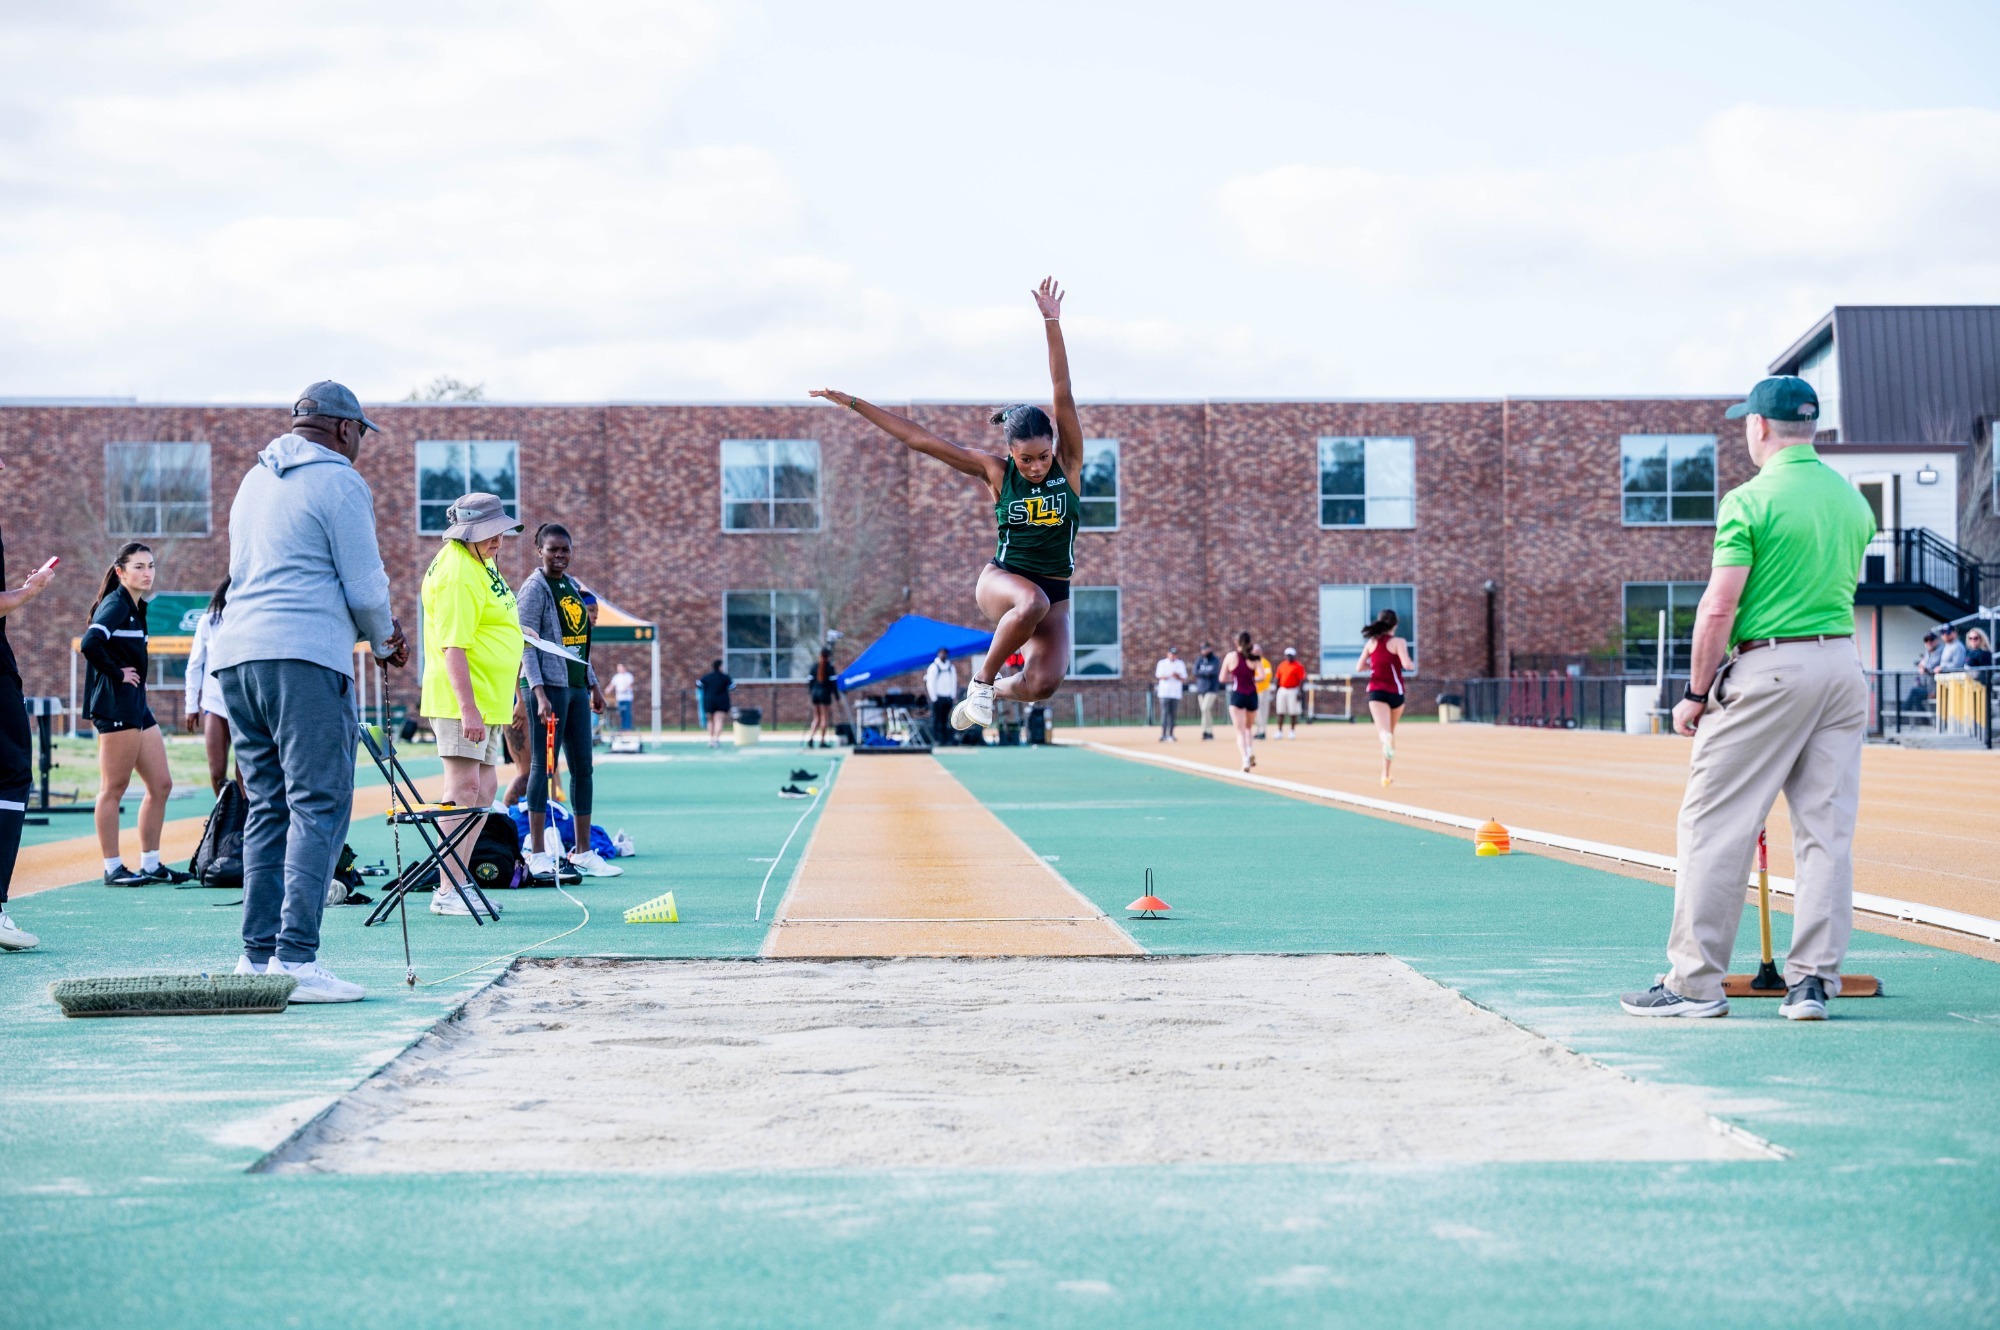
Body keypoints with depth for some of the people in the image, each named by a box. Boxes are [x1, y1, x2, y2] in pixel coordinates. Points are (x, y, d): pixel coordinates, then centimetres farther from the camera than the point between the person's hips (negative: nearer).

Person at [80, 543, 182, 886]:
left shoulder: (136, 608, 17)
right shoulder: (116, 604, -10)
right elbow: (90, 643, -27)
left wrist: (135, 676, 10)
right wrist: (117, 674, -16)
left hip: (136, 706, 10)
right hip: (115, 706, -10)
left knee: (161, 785, 9)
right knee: (114, 788, -4)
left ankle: (151, 864, 15)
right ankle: (113, 868, 0)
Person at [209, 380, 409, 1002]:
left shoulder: (255, 479, 22)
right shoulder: (340, 483, -2)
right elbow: (365, 586, -6)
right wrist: (384, 642, 15)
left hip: (235, 652, 8)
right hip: (306, 657, -8)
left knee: (267, 806, 12)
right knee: (319, 806, -8)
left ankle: (259, 953, 9)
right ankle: (295, 958, -16)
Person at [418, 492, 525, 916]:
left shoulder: (478, 562, 14)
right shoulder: (458, 575, -19)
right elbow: (453, 647, -25)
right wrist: (469, 709, -29)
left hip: (485, 701, 11)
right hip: (460, 701, -11)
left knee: (484, 789, 13)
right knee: (465, 789, -12)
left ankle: (457, 882, 19)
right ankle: (448, 892, -12)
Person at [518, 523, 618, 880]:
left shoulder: (573, 587, 15)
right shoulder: (534, 588, -8)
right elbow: (527, 646, -14)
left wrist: (593, 685, 18)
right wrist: (539, 693, -22)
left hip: (576, 686, 8)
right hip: (549, 686, -8)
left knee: (583, 767, 7)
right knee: (542, 766, -5)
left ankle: (583, 853, 13)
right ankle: (537, 855, -1)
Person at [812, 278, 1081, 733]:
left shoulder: (1069, 464, -4)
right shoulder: (996, 471, -4)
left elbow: (1063, 394, -14)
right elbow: (919, 438, -4)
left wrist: (1052, 324, -24)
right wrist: (852, 402, -5)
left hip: (1055, 595, 2)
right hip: (1001, 579, -2)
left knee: (1043, 684, -24)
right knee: (1033, 604, -40)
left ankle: (993, 690, 12)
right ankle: (981, 681, -16)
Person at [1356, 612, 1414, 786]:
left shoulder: (1371, 643, 7)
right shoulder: (1398, 642, -5)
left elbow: (1359, 667, 8)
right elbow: (1406, 664, -17)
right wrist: (1412, 665, 6)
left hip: (1376, 691, 1)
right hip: (1395, 690, -1)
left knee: (1383, 731, -14)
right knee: (1391, 731, 18)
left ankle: (1387, 739, -54)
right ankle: (1386, 774, 24)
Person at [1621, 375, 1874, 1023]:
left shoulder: (1750, 500, -10)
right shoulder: (1853, 499, 11)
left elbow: (1719, 607, -13)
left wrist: (1697, 691, -6)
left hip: (1768, 668, -6)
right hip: (1844, 665, 6)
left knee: (1714, 825, 0)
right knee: (1828, 829, 6)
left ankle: (1696, 981, 0)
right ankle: (1814, 980, 5)